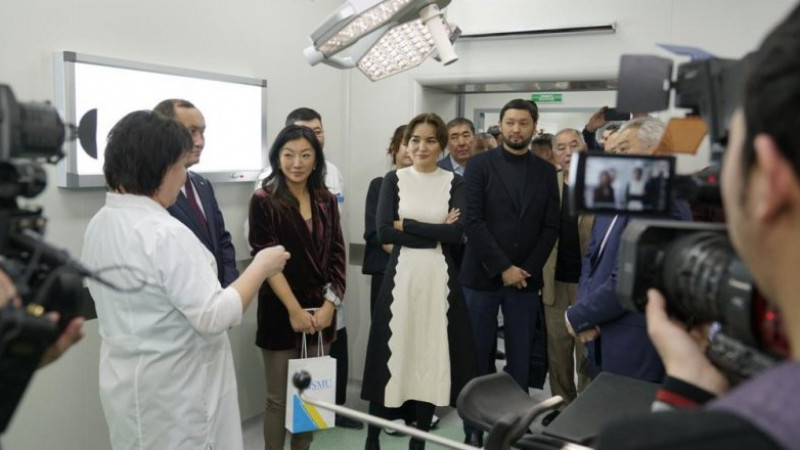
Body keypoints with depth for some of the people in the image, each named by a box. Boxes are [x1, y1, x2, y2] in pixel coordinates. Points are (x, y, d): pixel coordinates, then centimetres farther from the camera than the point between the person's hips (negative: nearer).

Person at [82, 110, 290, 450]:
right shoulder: (164, 233, -26)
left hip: (127, 378, 9)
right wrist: (261, 267, -16)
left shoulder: (99, 224, 3)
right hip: (171, 389, -8)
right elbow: (215, 317, -26)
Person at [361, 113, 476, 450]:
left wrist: (407, 225, -10)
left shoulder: (454, 182, 5)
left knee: (431, 354, 6)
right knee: (392, 352, 3)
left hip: (439, 276, 1)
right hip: (400, 274, 0)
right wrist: (436, 234, -10)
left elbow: (458, 233, -9)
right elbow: (384, 232, -8)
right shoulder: (394, 180, 4)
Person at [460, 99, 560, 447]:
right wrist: (503, 268, -12)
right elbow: (473, 222, -9)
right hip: (482, 276, -2)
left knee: (520, 356, 7)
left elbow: (550, 227, 5)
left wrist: (527, 269, -6)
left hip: (526, 278, 3)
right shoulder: (480, 165, -1)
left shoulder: (546, 172, 9)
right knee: (478, 355, 4)